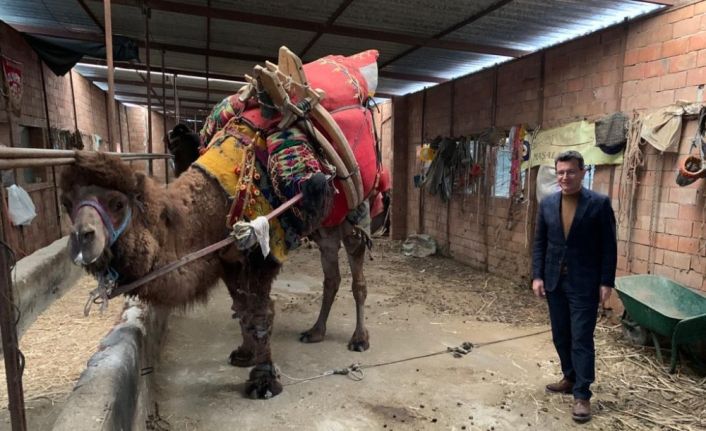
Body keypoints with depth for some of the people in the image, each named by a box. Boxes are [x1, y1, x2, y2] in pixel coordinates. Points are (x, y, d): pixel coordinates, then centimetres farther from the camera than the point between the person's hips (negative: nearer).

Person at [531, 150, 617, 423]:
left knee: (581, 339, 0)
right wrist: (537, 276, 0)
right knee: (560, 336, 14)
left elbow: (609, 246, -5)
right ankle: (570, 379, 32)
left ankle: (582, 395, 10)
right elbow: (539, 242, 6)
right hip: (554, 282, 4)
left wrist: (607, 282, -8)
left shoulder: (599, 203, -7)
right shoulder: (547, 204, 3)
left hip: (584, 284, -4)